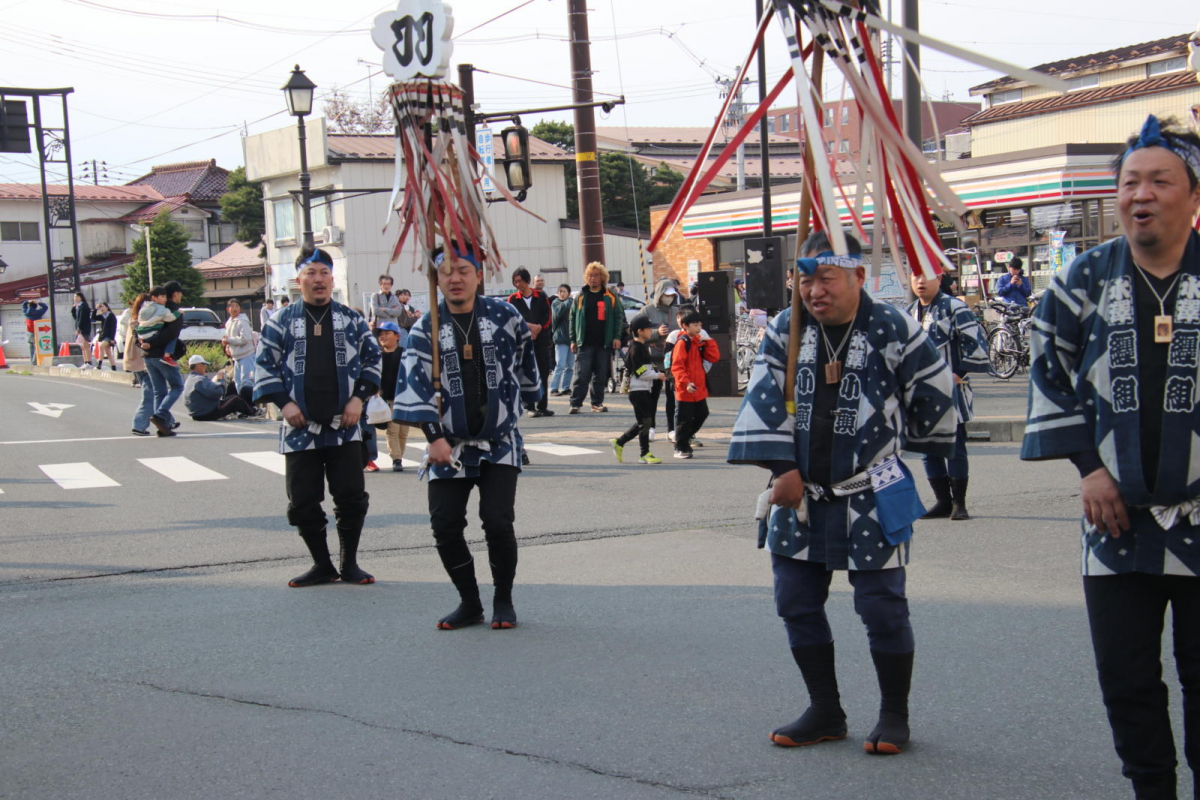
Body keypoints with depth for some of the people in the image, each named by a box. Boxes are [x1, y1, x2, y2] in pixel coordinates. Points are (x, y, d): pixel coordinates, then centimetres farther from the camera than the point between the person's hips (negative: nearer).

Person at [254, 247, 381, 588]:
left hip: (344, 426, 0)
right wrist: (284, 402, -6)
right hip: (300, 427, 0)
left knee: (352, 497, 0)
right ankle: (322, 565, 16)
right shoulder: (282, 321, 5)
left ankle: (350, 563, 14)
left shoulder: (351, 319, 8)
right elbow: (264, 364, 5)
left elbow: (373, 358, 11)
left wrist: (359, 397, 0)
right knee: (303, 502, 2)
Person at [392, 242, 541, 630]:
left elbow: (526, 365, 14)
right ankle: (469, 603, 17)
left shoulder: (504, 317, -1)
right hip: (449, 446, 1)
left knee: (498, 522, -12)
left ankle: (503, 602, 10)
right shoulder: (426, 329, -2)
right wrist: (434, 437, -18)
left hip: (500, 442, -1)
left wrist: (516, 404, 24)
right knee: (445, 526, -2)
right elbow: (414, 386, -10)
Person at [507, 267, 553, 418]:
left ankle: (542, 406, 11)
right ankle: (530, 407, 0)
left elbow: (548, 315, 3)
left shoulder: (541, 297, 9)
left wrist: (538, 327, -13)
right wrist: (529, 327, -16)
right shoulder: (513, 299, 6)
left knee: (544, 374, 4)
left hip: (542, 339, 2)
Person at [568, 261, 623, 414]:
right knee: (581, 375, -7)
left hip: (604, 343, 1)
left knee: (601, 376, 6)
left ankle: (597, 402, 16)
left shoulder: (610, 297, 6)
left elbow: (619, 316, 6)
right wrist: (573, 340, 2)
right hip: (584, 343, -1)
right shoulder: (581, 296, 8)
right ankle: (575, 403, -6)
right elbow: (573, 318, 8)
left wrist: (617, 337, -4)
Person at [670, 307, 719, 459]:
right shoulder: (682, 342, -12)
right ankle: (680, 448, 9)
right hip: (685, 390, -8)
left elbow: (714, 358, 8)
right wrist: (686, 383, -28)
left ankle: (685, 437, 30)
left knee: (702, 414, 14)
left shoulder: (700, 341, 12)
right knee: (685, 419, -2)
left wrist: (708, 341, -2)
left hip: (699, 388, 8)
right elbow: (677, 366, -19)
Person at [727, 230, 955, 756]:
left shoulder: (893, 332, -10)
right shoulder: (785, 331, 0)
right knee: (797, 604, 8)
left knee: (882, 608, 0)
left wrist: (903, 444, 15)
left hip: (871, 498, -4)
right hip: (799, 495, 4)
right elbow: (765, 400, -1)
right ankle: (825, 713, 22)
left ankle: (894, 716, 17)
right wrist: (784, 469, -8)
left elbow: (936, 397, 2)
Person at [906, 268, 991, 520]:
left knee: (955, 447, -4)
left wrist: (961, 373, -13)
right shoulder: (909, 313, 13)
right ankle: (943, 501, 15)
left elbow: (975, 341, -13)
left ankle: (959, 503, 4)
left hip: (951, 390, -6)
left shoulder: (954, 308, -8)